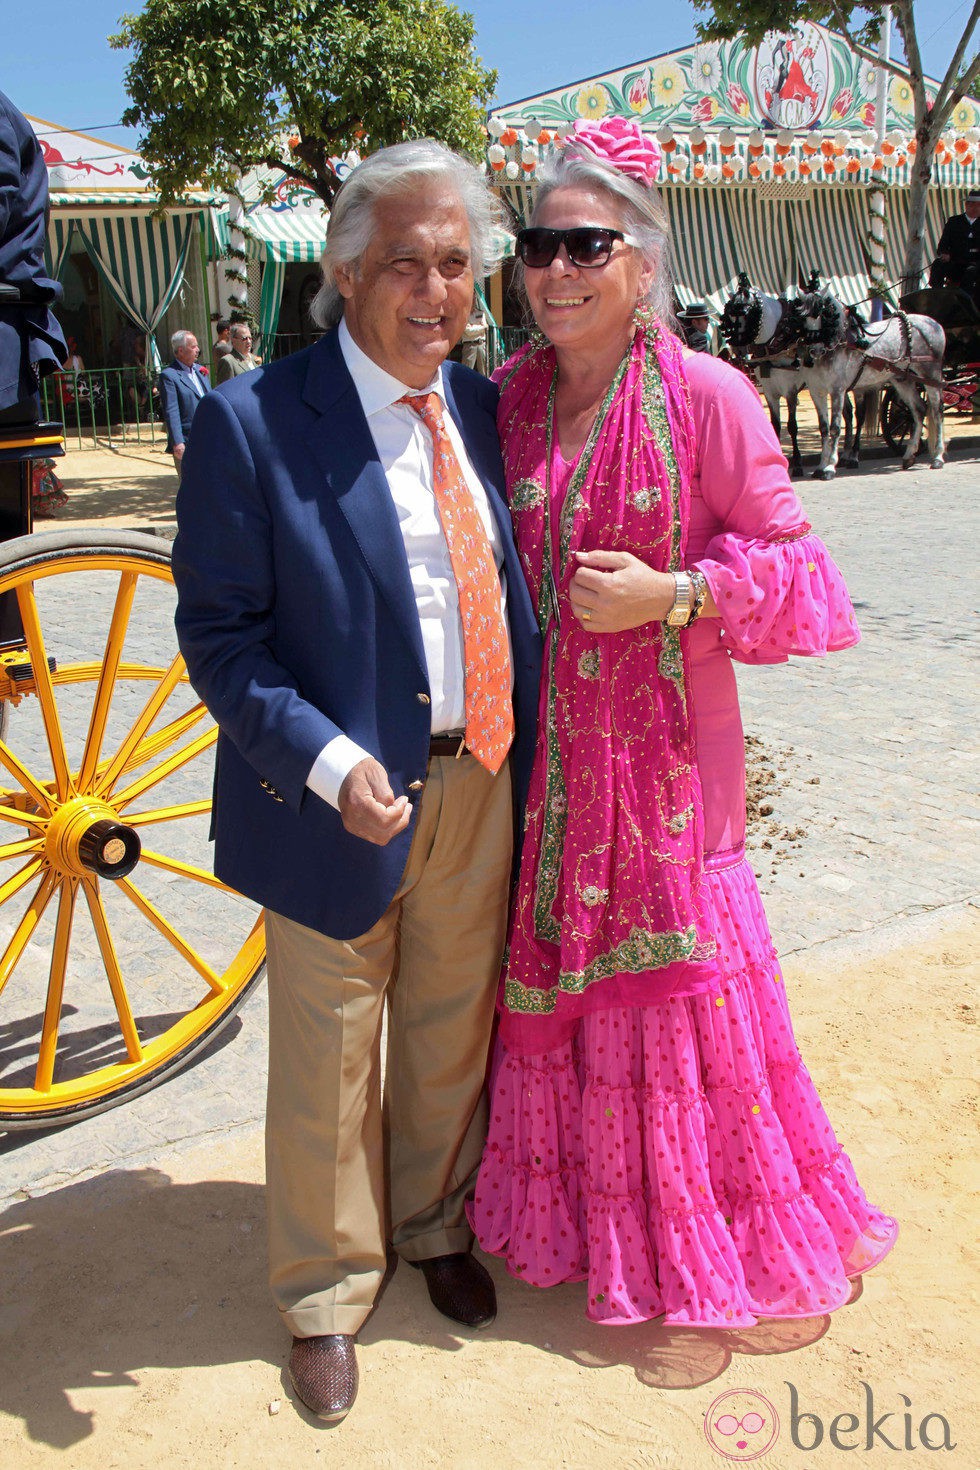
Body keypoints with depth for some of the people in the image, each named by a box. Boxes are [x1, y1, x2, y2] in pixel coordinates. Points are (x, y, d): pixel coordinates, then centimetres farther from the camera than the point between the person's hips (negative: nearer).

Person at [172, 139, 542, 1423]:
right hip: (343, 795, -4)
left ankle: (436, 1226, 50)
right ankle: (327, 1293, 39)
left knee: (454, 1032, 22)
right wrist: (329, 765, -25)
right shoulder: (253, 423, -13)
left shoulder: (481, 407, 3)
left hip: (482, 785, 5)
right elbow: (220, 635, -12)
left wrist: (526, 752, 3)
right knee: (330, 1059, 13)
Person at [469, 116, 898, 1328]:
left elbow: (791, 568, -7)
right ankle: (570, 1204, 40)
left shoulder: (706, 396, -9)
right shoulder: (508, 398, 5)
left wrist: (668, 595, -19)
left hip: (662, 745, -4)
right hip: (539, 751, 5)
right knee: (547, 974, 15)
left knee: (671, 982, 6)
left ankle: (696, 1245, 32)